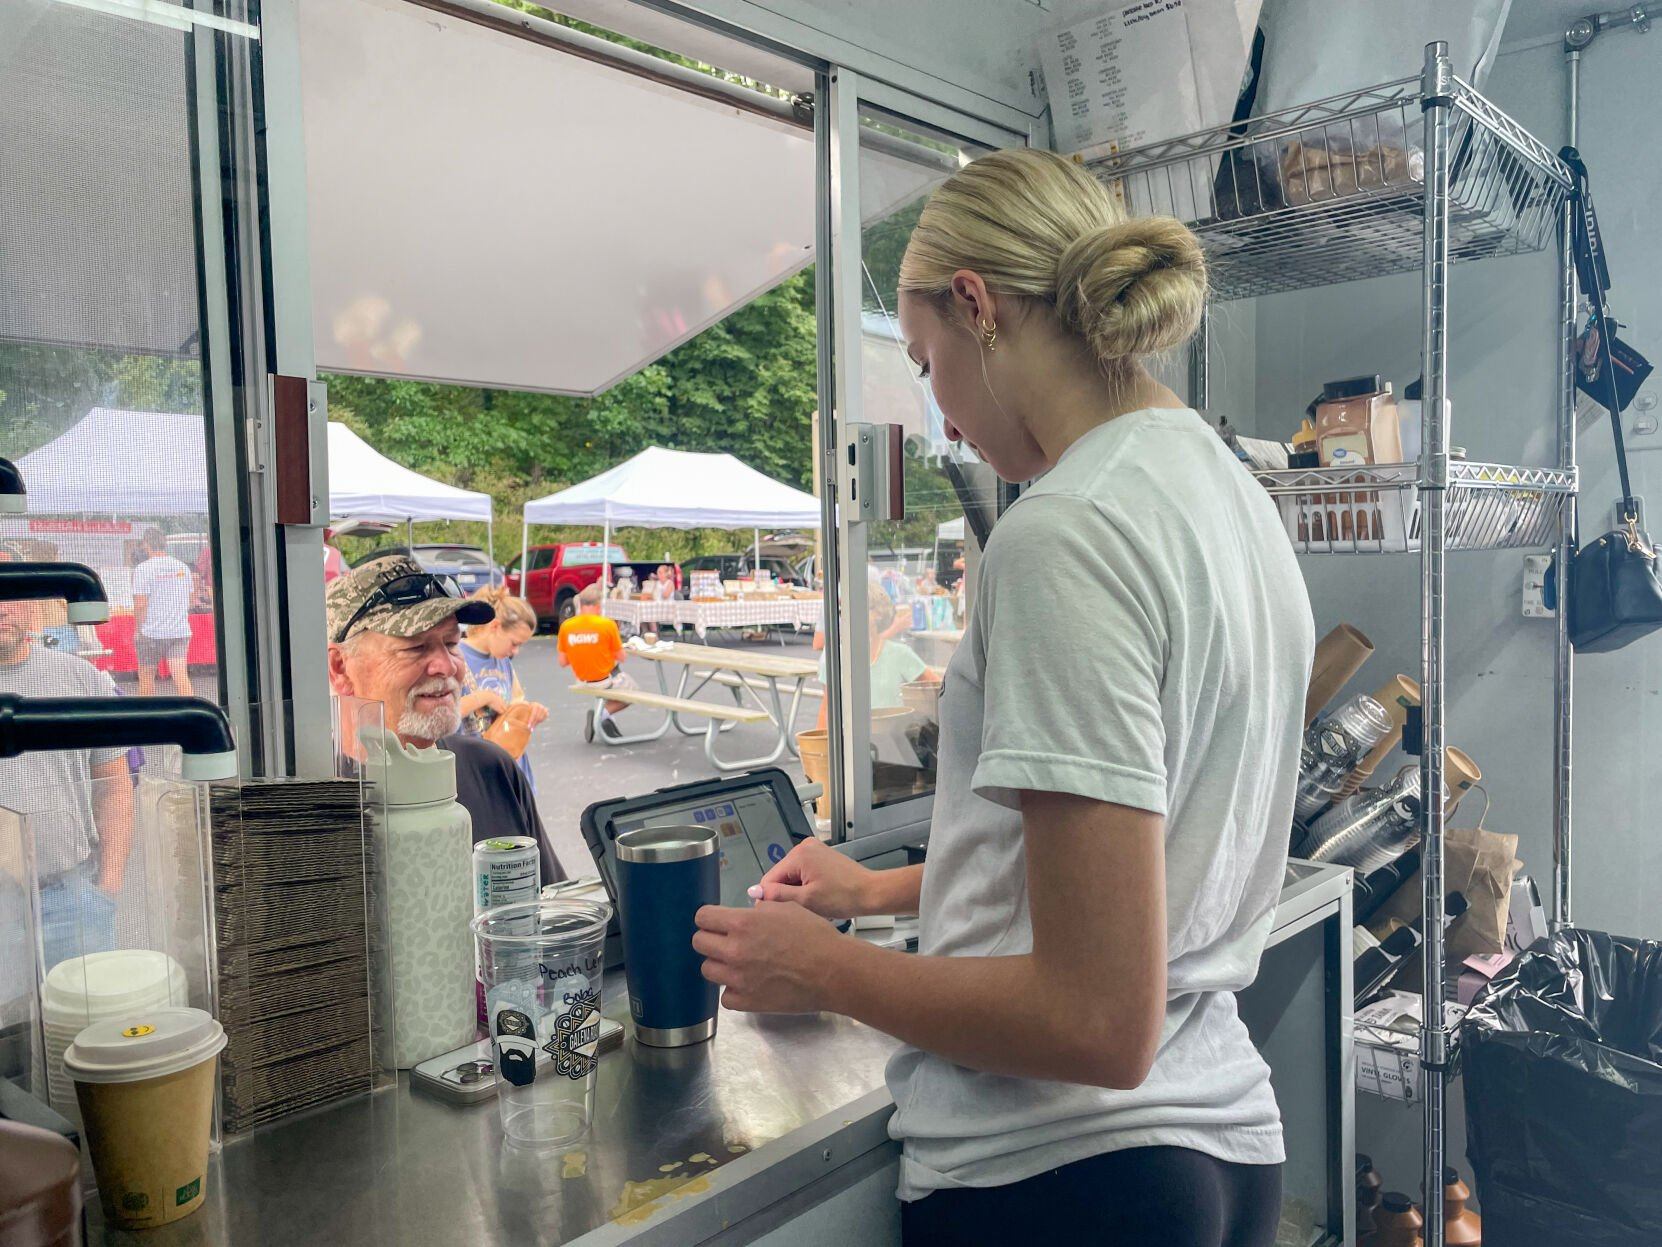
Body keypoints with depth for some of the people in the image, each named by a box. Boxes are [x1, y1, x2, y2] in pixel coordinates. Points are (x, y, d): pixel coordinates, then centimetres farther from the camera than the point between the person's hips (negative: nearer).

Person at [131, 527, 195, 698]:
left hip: (151, 632, -4)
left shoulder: (143, 569, -8)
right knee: (181, 676, -5)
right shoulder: (182, 567, 8)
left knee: (146, 678, 11)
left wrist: (138, 629, -1)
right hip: (181, 631, 4)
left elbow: (140, 605, -11)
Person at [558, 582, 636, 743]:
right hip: (607, 679, -5)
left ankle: (602, 714, 9)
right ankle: (604, 713, -1)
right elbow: (621, 657, -9)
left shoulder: (566, 626, -8)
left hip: (583, 681, 5)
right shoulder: (607, 624, -18)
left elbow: (563, 662, -1)